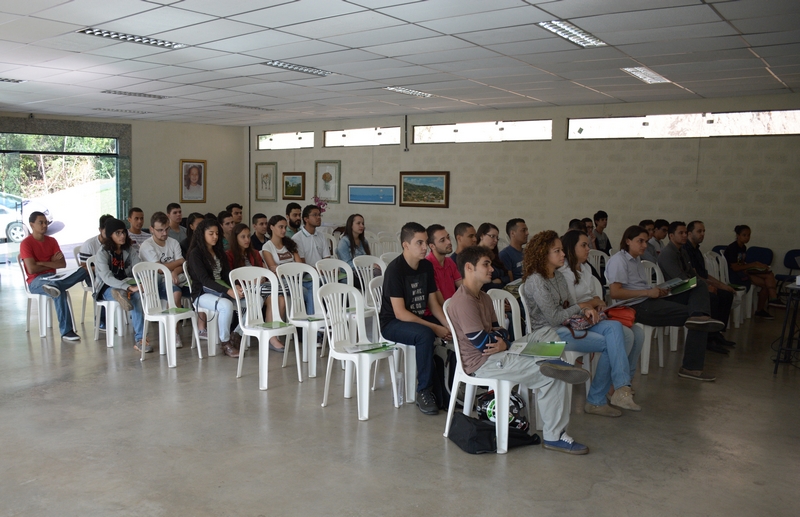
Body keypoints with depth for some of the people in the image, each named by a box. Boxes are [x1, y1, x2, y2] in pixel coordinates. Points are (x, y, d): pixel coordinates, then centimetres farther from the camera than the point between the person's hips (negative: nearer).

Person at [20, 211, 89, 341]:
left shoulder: (52, 241, 13)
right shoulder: (26, 243, -5)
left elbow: (63, 264, 3)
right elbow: (32, 269, -15)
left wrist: (42, 263, -9)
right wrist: (52, 263, -2)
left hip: (52, 277, 5)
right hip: (35, 282, -5)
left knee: (83, 270, -23)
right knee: (59, 291, -40)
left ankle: (53, 285, -49)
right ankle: (66, 331, -42)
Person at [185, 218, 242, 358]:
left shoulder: (219, 252, 16)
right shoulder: (195, 253, -6)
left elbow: (227, 273, 6)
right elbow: (204, 279, -18)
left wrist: (236, 286, -18)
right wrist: (228, 291, -30)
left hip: (220, 290, 6)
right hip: (202, 293, -6)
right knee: (226, 305, -38)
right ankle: (225, 343, -18)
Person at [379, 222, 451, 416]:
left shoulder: (427, 266, 3)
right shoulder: (395, 269, -18)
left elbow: (433, 303, 6)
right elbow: (400, 313, -23)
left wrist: (448, 325, -12)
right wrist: (434, 328, -25)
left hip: (420, 318, 7)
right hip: (392, 323, -7)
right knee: (425, 334, -35)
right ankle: (424, 392, -21)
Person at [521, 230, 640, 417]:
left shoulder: (558, 276, 13)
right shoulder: (536, 281, -15)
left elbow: (571, 305, 15)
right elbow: (554, 318, -18)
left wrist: (587, 310, -9)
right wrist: (581, 307, -4)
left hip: (568, 324, 9)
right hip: (549, 333, -8)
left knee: (614, 326, -13)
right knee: (609, 344, -14)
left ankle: (621, 387, -19)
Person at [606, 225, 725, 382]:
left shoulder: (636, 260, 22)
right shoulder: (618, 260, -8)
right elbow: (615, 293, -20)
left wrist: (657, 291, -1)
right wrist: (647, 292, -19)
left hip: (650, 301, 9)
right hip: (638, 307, -9)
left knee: (697, 291, -3)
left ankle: (698, 316, -30)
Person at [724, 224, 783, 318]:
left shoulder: (743, 247, 13)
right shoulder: (732, 248, -14)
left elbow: (742, 264, 13)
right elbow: (735, 267, -19)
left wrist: (758, 265, -3)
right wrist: (753, 265, -16)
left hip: (743, 272, 9)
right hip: (733, 275, -9)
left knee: (769, 274, -11)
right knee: (764, 283, -19)